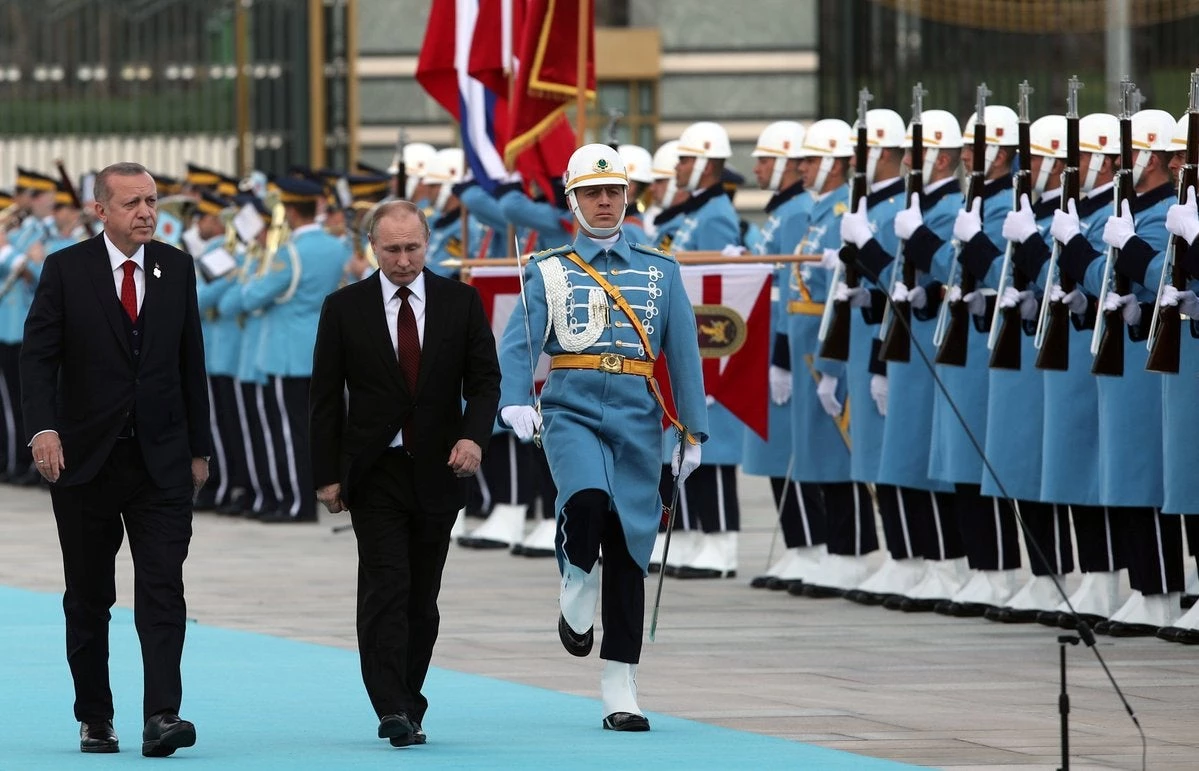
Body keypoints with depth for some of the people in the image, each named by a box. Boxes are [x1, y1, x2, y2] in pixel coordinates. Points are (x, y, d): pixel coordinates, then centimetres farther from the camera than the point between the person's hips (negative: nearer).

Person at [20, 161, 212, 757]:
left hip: (160, 460, 1)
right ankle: (94, 719, 19)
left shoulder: (176, 268, 7)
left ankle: (162, 717, -18)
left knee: (163, 589, -11)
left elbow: (191, 360, 12)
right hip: (85, 457, -1)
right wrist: (43, 427, -23)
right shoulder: (67, 270, -2)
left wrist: (198, 447, 12)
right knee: (88, 597, 8)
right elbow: (38, 355, -7)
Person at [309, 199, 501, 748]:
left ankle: (407, 707, 14)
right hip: (375, 472, -2)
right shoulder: (345, 308, 1)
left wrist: (474, 436, -16)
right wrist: (327, 475, -3)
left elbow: (485, 378, 3)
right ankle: (392, 709, -19)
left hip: (438, 470, 2)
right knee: (385, 588, -13)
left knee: (423, 595, 6)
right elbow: (326, 398, 2)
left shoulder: (461, 302, 4)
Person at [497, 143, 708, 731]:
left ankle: (620, 693, 6)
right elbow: (517, 343, -4)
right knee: (587, 501, -31)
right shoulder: (550, 271, 7)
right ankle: (577, 585, 2)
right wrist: (516, 401, -23)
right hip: (572, 410, -2)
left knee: (629, 550, 1)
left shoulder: (660, 271, 12)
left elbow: (683, 353, 12)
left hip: (636, 417, 2)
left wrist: (693, 432, 6)